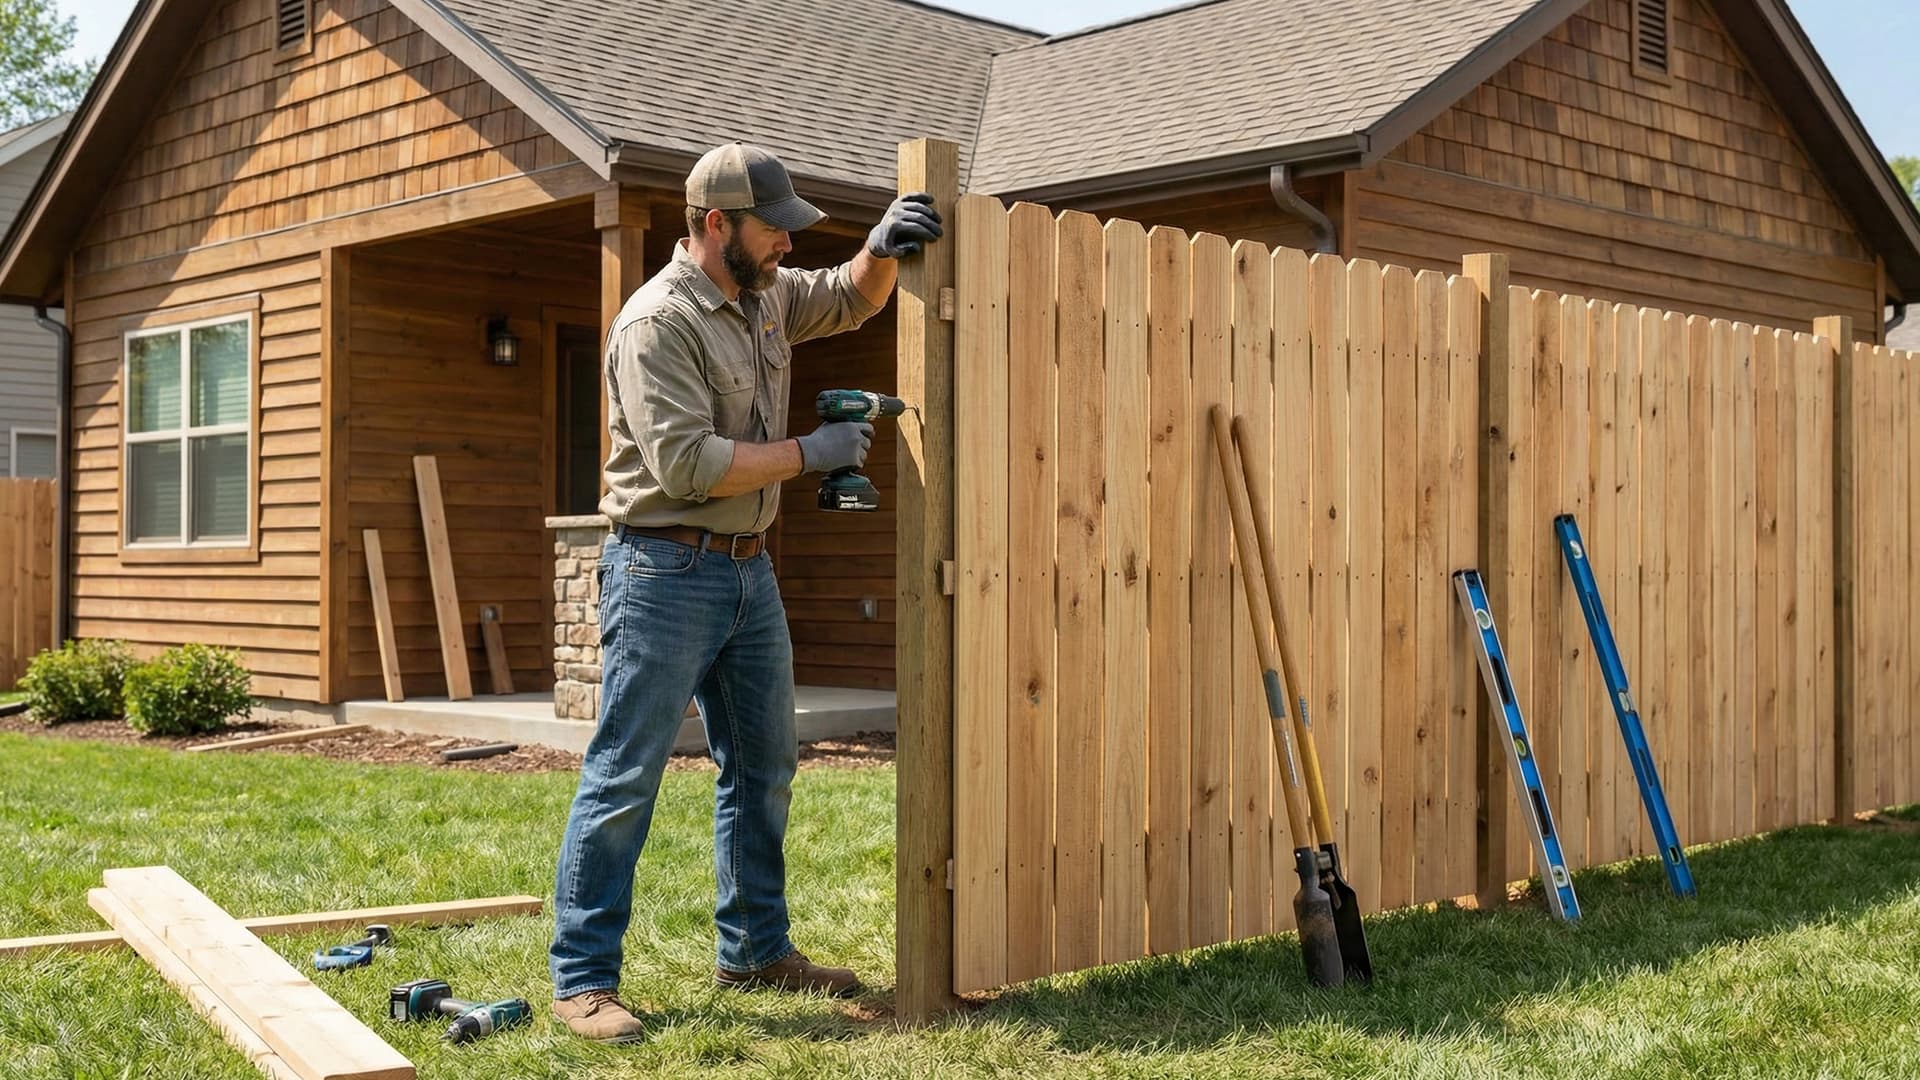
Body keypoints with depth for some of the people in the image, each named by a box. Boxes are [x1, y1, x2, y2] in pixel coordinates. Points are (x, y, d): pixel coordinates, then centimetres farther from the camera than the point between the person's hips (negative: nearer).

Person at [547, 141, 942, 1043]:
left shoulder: (766, 296, 9)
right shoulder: (659, 321, -17)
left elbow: (850, 300, 25)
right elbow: (685, 463, -25)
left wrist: (882, 249, 3)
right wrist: (809, 452, -17)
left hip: (748, 568, 9)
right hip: (666, 571, -9)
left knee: (763, 768, 15)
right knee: (624, 779, -4)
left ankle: (755, 951, 28)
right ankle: (582, 980, 3)